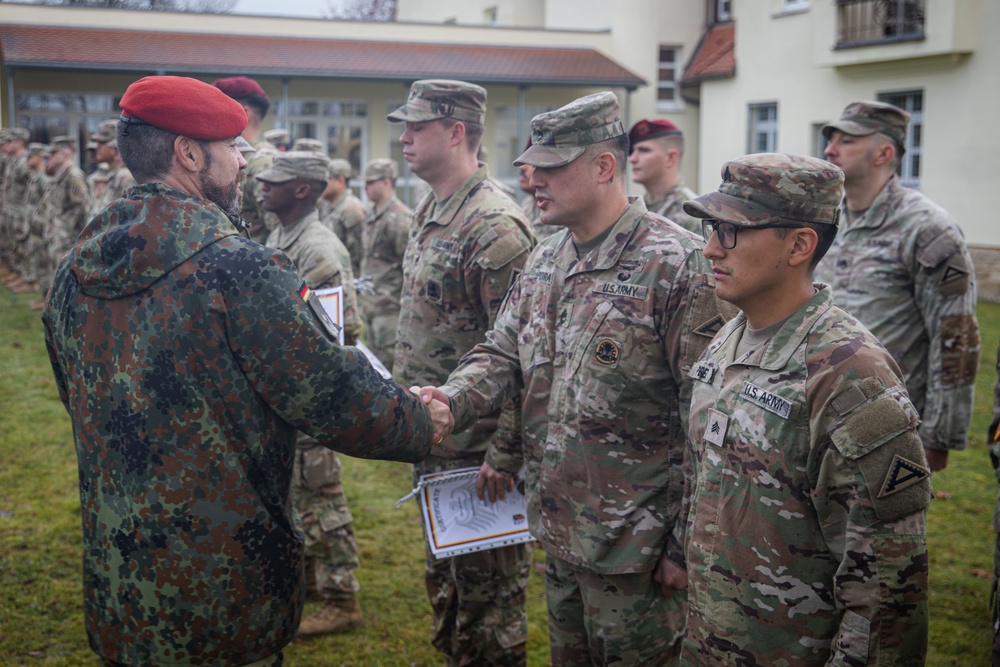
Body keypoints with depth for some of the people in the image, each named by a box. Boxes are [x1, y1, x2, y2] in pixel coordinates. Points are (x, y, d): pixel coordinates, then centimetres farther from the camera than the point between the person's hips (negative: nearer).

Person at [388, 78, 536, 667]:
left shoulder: (494, 225, -20)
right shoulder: (431, 212, 11)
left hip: (475, 448, -10)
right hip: (431, 439, 10)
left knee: (488, 596, 5)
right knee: (444, 580, 22)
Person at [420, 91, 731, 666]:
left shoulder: (676, 264, -18)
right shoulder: (545, 261, 8)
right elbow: (502, 354, 14)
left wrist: (688, 546, -16)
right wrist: (450, 400, -7)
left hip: (633, 547, -7)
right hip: (558, 531, 8)